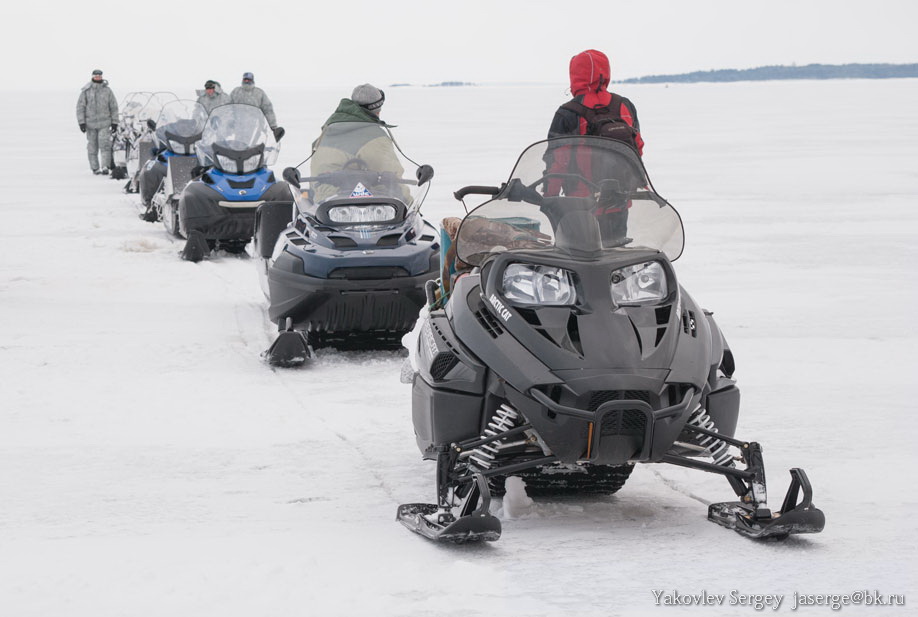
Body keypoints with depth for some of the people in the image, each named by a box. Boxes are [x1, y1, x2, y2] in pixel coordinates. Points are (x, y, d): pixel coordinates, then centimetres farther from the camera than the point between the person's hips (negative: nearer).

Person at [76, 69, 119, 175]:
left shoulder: (107, 90, 4)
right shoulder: (86, 91, 1)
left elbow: (114, 107, 8)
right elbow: (80, 107, 2)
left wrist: (114, 122, 4)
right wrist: (81, 122, -5)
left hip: (104, 123, -1)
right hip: (90, 123, 1)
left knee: (105, 144, -13)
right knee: (92, 146, 4)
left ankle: (106, 167, -16)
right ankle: (95, 168, 12)